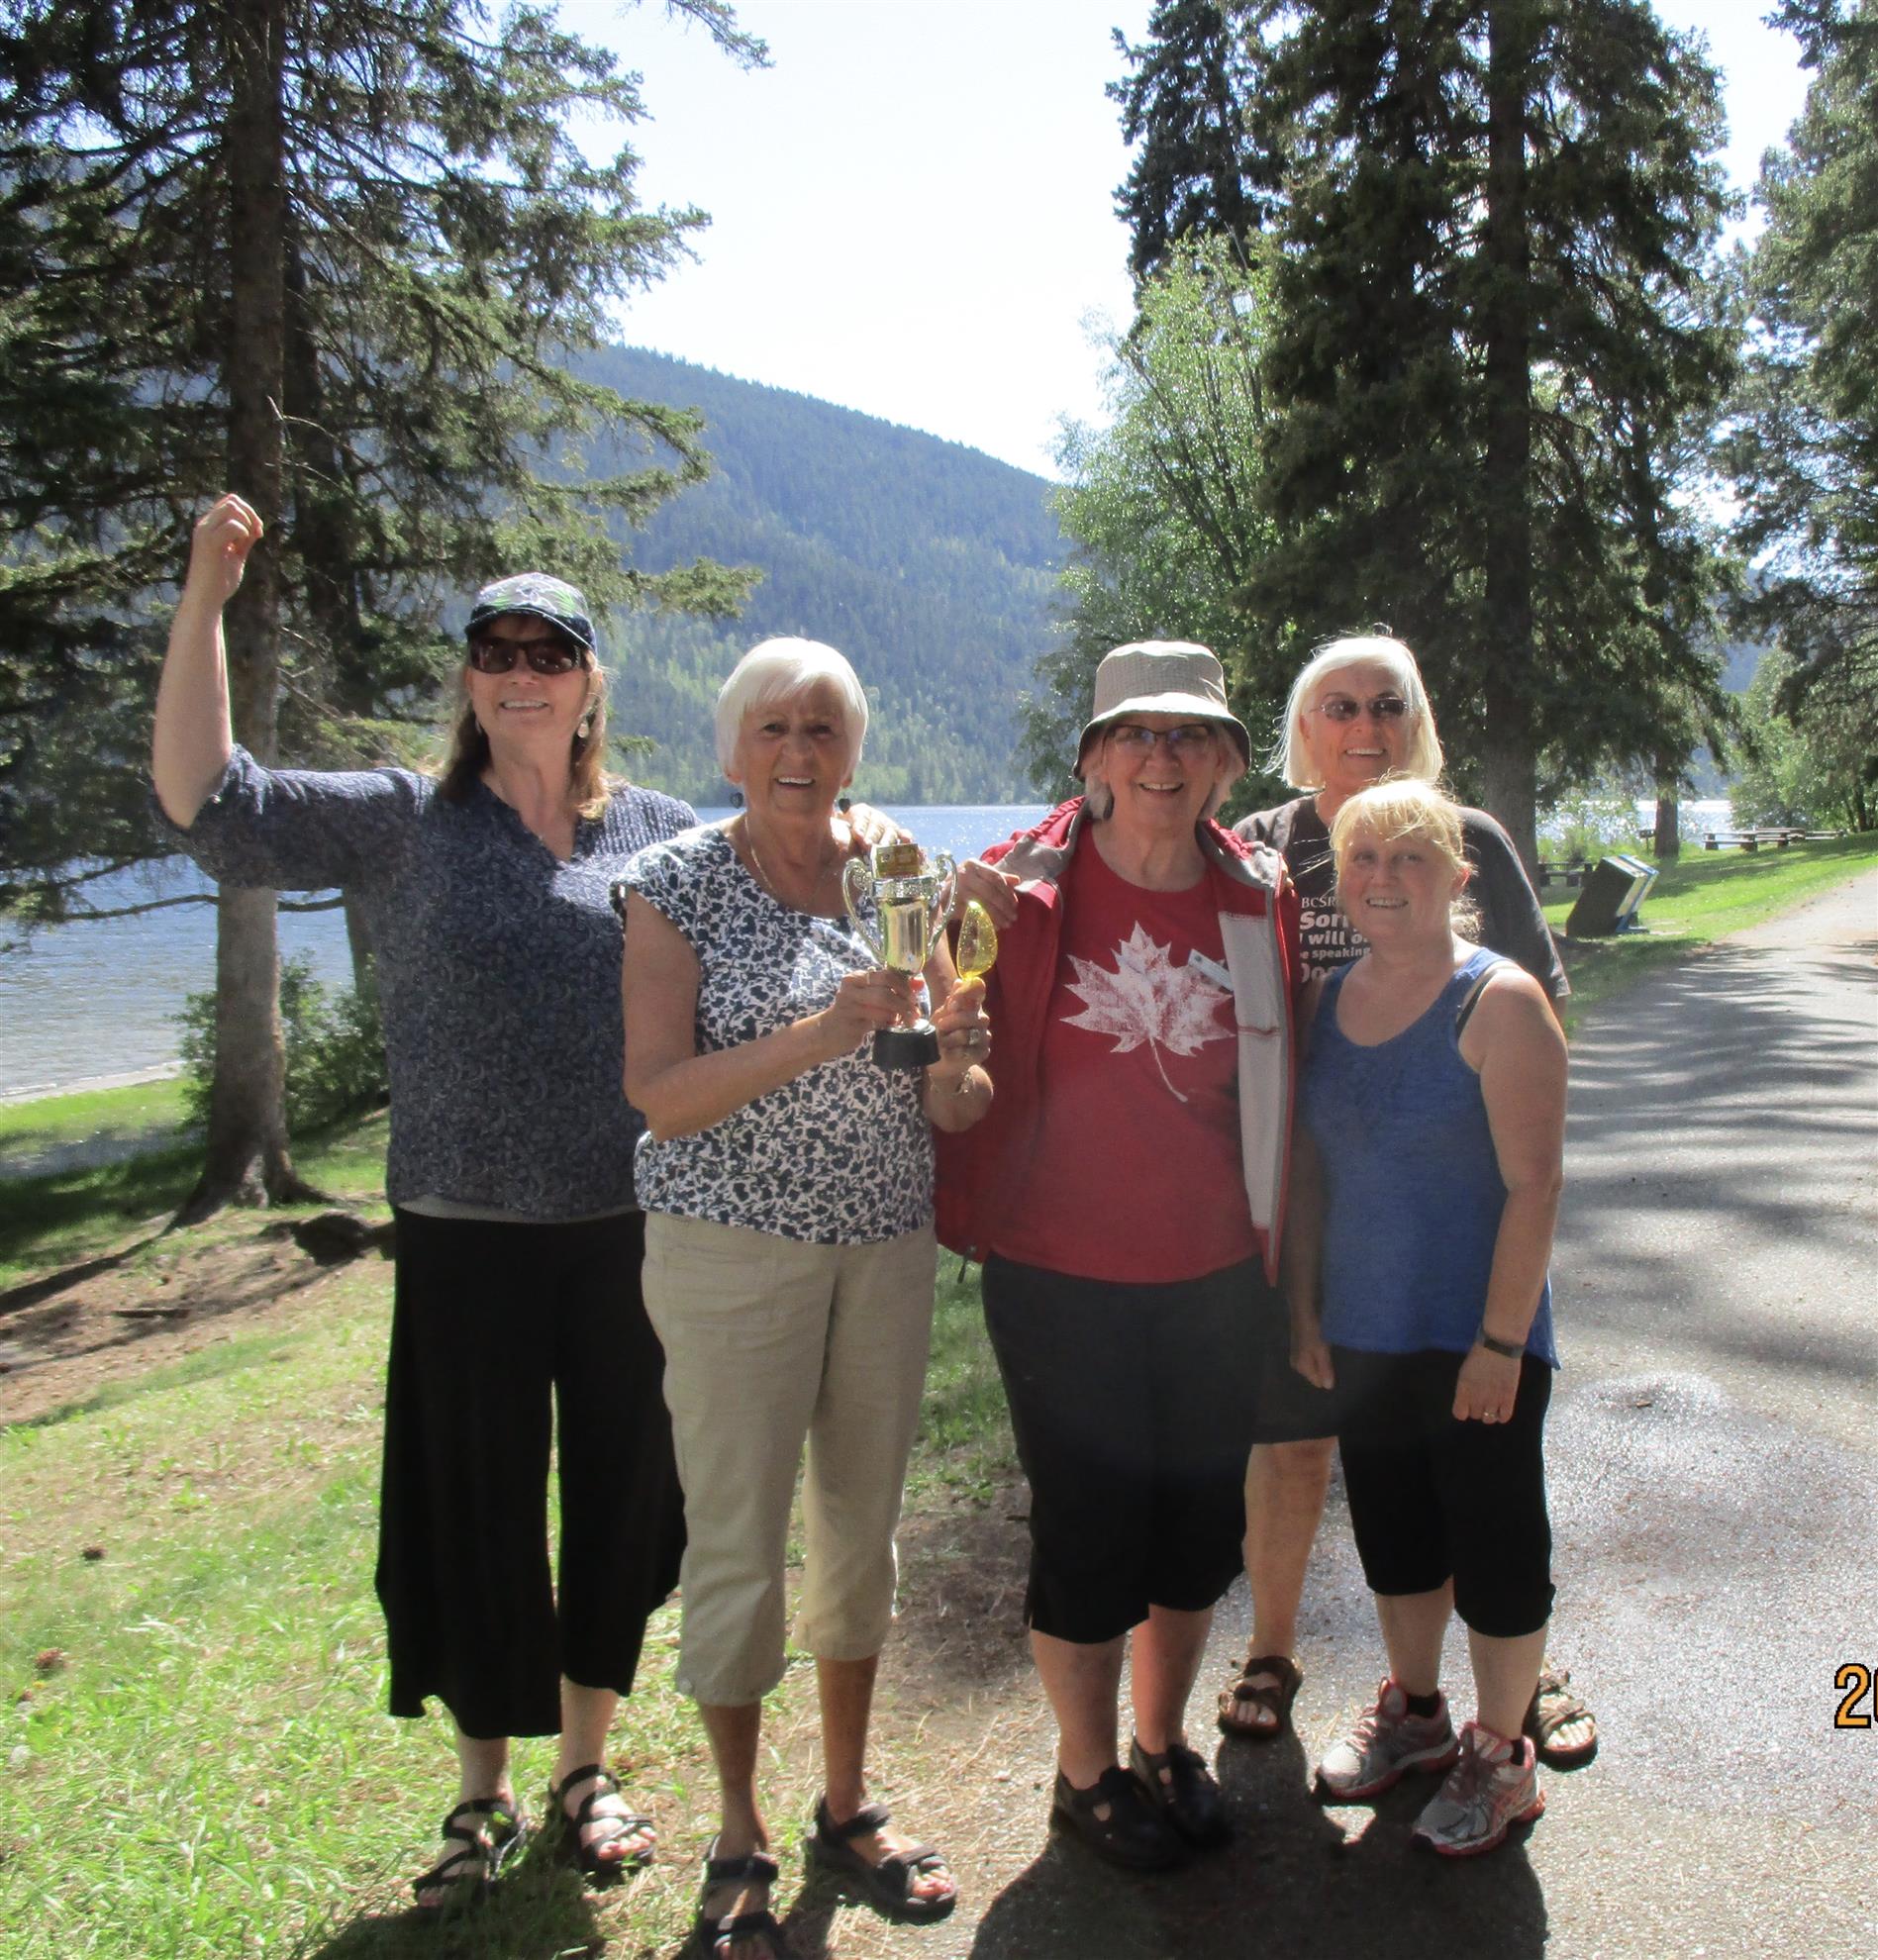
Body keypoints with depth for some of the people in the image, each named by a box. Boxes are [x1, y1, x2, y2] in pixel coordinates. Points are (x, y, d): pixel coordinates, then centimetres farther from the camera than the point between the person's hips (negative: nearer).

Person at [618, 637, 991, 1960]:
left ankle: (849, 1805, 34)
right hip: (733, 1245, -4)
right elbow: (661, 1097, -15)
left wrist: (954, 1065, -16)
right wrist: (821, 1032, -27)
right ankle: (740, 1840, 23)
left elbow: (951, 1105, 8)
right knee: (737, 1539, 2)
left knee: (864, 1523, 14)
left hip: (886, 1243, 4)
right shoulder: (680, 882, -6)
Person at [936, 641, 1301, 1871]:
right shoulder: (1026, 888, -10)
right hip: (1064, 1274, -3)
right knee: (1089, 1533, 7)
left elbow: (1284, 1083, 11)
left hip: (1217, 1273, 4)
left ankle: (1165, 1746, 40)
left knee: (1202, 1521, 16)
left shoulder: (1262, 899, 0)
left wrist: (1279, 1245, 10)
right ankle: (1087, 1773, 32)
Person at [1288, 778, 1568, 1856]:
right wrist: (1304, 1306, 6)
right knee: (1393, 1528, 19)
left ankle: (1500, 1754, 28)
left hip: (1475, 1335, -5)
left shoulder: (1499, 1001, -13)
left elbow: (1535, 1182, -16)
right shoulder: (1330, 998, 4)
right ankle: (1414, 1711, 40)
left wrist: (1501, 1339, -18)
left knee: (1494, 1545, 8)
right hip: (1363, 1330, 6)